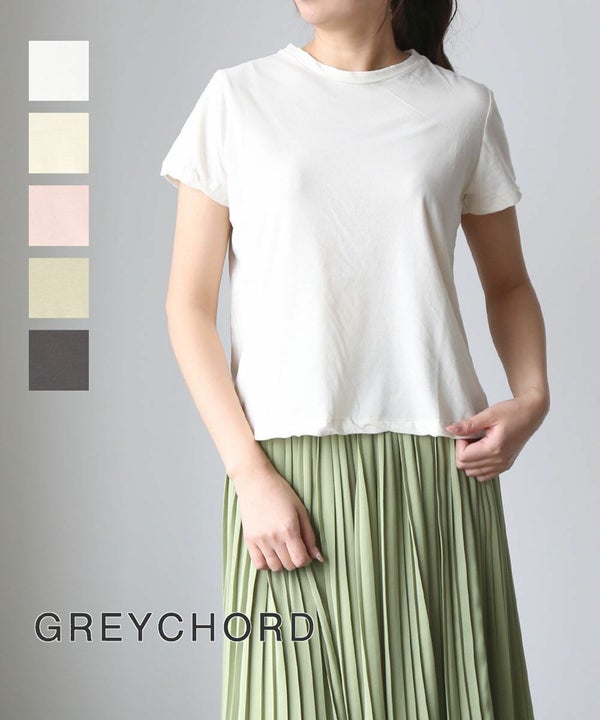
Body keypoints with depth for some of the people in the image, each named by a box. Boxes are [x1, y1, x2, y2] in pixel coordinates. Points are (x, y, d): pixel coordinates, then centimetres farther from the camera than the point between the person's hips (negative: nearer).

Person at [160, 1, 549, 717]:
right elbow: (189, 305, 1)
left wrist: (532, 397, -1)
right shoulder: (238, 96, 4)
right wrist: (251, 476, -8)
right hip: (286, 468, -1)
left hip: (435, 466, 1)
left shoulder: (464, 107, 7)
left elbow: (507, 283, 18)